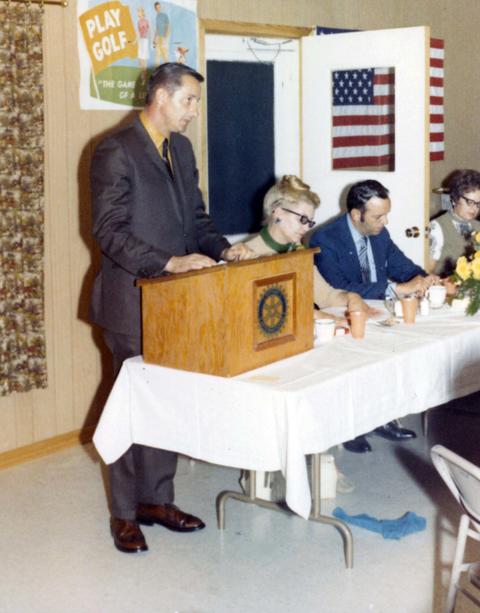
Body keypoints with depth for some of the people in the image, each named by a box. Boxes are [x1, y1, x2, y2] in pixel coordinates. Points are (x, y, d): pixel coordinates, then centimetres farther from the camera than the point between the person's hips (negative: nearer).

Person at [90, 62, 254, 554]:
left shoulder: (181, 149, 12)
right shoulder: (116, 152, -13)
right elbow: (109, 232, -18)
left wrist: (222, 249, -1)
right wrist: (170, 263, -27)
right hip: (133, 301, -7)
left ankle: (157, 499, 26)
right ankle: (124, 514, 16)